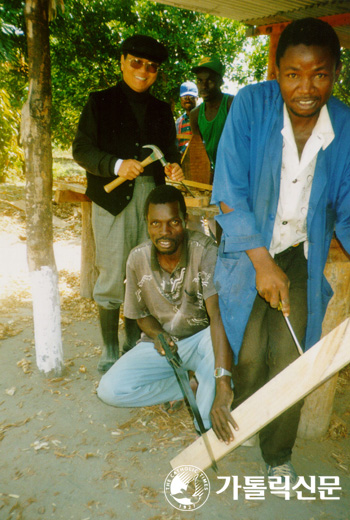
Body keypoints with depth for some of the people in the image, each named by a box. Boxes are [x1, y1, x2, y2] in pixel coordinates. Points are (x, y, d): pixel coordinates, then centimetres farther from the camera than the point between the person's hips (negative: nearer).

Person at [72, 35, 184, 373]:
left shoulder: (161, 110, 20)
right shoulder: (100, 102, 9)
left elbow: (169, 150, 19)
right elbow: (81, 149, 1)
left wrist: (173, 166, -5)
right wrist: (116, 165, -16)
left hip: (151, 196, 4)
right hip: (112, 198, -3)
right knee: (112, 276, -3)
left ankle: (133, 341, 23)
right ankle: (109, 350, 12)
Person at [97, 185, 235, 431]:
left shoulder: (204, 250, -25)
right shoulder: (137, 258, -11)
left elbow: (218, 315, -37)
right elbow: (141, 314, 3)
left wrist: (223, 383, -47)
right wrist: (157, 335, -21)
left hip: (201, 340, -3)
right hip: (161, 342, 4)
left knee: (218, 337, -38)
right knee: (109, 390, -15)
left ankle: (208, 427, -18)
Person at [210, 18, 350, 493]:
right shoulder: (252, 105, -15)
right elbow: (229, 191, -17)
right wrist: (263, 263, -21)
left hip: (301, 254, 2)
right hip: (248, 249, -2)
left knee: (289, 359, 5)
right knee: (248, 352, 2)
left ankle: (278, 452, 33)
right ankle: (234, 422, 39)